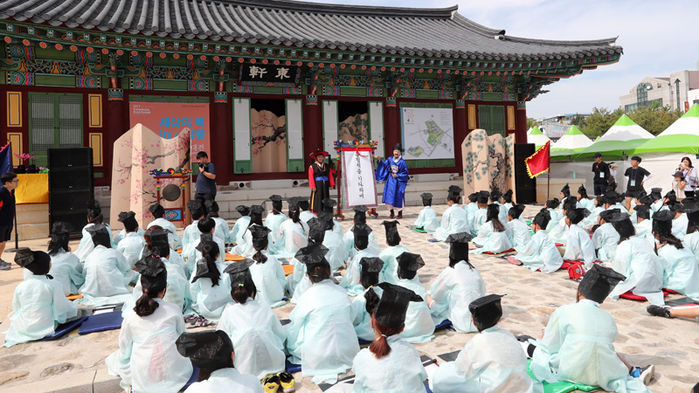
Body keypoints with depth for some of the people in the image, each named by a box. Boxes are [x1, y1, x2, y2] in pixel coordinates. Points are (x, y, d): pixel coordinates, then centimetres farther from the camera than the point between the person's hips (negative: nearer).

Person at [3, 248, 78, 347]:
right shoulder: (54, 285, -11)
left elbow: (16, 309, 8)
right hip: (46, 328, -5)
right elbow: (62, 308, -8)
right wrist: (75, 309, 11)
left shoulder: (20, 287, 0)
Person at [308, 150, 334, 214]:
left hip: (325, 185, 5)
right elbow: (311, 177, -8)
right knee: (317, 199, -5)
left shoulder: (326, 166, 13)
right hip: (317, 185, -5)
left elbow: (330, 176, 12)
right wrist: (313, 186, -16)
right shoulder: (312, 167, -2)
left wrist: (331, 184, 5)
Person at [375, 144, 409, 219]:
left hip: (398, 182, -4)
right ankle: (392, 212, 21)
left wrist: (397, 175, -15)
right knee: (389, 196, 4)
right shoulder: (390, 159, 1)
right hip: (390, 181, 4)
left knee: (398, 197, 2)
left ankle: (400, 213, 17)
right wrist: (380, 161, -4)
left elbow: (405, 173, -8)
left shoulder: (402, 162, -12)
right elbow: (384, 165, 11)